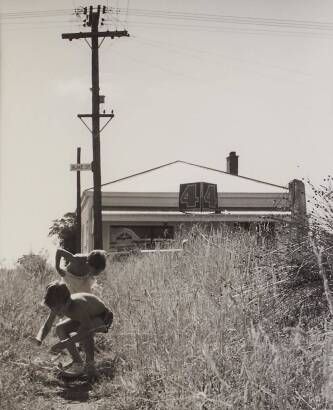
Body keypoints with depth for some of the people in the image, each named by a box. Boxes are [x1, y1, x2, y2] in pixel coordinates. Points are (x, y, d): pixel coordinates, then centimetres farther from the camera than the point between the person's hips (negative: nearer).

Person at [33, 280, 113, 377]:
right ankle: (78, 363, -2)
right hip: (87, 316, 8)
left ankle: (90, 365, -18)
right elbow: (46, 326, -10)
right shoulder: (57, 306, -20)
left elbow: (87, 329, -50)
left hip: (104, 317, -8)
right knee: (60, 328, -9)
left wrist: (65, 343, -54)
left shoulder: (78, 305, -41)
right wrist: (38, 339, -33)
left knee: (84, 331, -37)